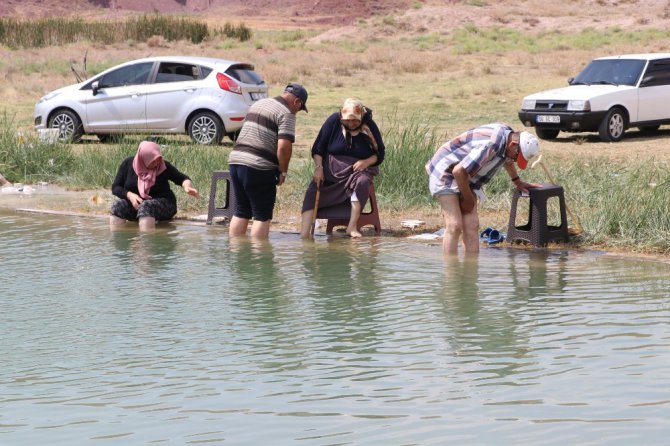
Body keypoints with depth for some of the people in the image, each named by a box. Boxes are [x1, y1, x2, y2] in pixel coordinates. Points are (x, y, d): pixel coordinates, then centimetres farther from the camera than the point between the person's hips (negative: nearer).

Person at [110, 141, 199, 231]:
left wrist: (187, 186, -24)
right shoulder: (128, 164, -3)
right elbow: (115, 188, 0)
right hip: (134, 204, 2)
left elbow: (182, 178, -1)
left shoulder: (163, 166, -6)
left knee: (146, 207, -35)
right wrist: (129, 195, -19)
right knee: (117, 206, -27)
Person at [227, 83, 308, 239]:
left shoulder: (258, 104, 20)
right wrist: (283, 171, -4)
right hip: (258, 167, -8)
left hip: (235, 160, 8)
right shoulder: (286, 113, -6)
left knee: (241, 211, 15)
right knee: (262, 216, 1)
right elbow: (284, 146, -18)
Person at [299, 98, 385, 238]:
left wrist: (367, 161, -17)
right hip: (331, 169, 1)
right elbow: (317, 149, 1)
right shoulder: (333, 121, -5)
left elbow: (380, 154, 3)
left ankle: (352, 226, -31)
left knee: (362, 182, -35)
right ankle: (303, 235, -30)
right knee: (312, 193, -21)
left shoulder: (369, 126, -5)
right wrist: (318, 168, -13)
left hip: (358, 169, -1)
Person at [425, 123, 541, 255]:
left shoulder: (507, 133, -2)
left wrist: (518, 182, 26)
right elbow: (459, 171, -33)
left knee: (472, 226, -4)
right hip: (445, 173, -9)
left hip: (464, 178, 9)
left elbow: (507, 159, 24)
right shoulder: (490, 146, -32)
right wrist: (468, 199, -17)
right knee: (454, 226, -18)